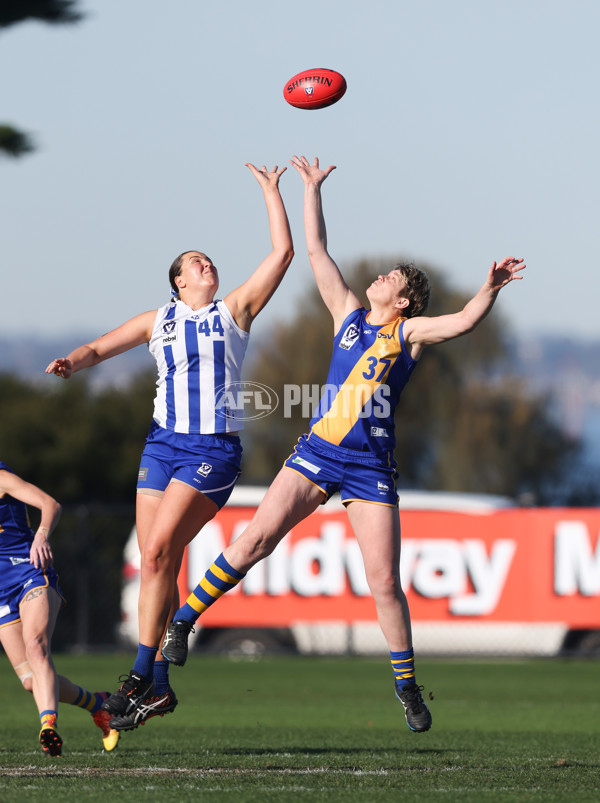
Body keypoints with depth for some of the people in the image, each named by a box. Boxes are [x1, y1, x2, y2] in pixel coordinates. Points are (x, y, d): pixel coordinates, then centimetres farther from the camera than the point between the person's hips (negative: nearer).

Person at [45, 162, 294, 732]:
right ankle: (158, 688, 4)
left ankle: (141, 674, -16)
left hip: (215, 449, -4)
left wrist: (271, 191, 8)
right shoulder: (158, 320, 17)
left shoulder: (235, 311, 10)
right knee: (154, 563, -2)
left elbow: (283, 252, 5)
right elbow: (100, 348, 16)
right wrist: (71, 363, -6)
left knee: (159, 550, -18)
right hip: (163, 443, 4)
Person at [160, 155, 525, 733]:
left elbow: (463, 322, -11)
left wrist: (490, 290, -28)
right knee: (258, 536, -13)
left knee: (385, 582, -5)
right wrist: (312, 189, 17)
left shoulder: (410, 332, 5)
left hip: (370, 467, -2)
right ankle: (182, 620, -4)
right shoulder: (348, 313, 14)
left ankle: (407, 686, 9)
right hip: (318, 451, 2)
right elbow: (316, 251, 17)